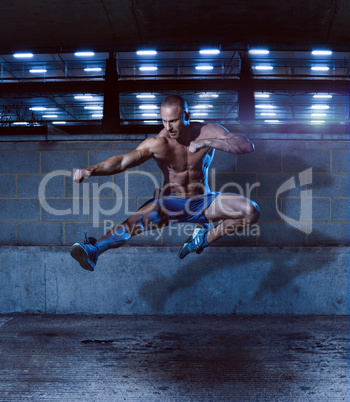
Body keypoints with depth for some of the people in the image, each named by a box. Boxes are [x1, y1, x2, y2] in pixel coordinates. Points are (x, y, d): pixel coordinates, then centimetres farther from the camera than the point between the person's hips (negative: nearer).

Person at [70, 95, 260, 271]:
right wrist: (90, 171, -48)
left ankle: (204, 237, -2)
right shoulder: (158, 144, -17)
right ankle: (94, 250, -46)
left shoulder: (208, 132, -11)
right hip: (171, 204, -2)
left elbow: (247, 146, -19)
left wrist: (208, 142, -30)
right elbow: (124, 160, -30)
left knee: (251, 211, -18)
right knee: (138, 219, -33)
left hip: (203, 202, 3)